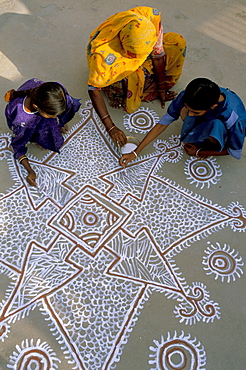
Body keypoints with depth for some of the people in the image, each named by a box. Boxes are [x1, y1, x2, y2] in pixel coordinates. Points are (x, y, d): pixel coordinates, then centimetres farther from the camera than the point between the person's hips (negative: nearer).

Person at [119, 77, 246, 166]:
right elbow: (163, 123, -22)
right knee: (183, 110, -30)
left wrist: (199, 153, -15)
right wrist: (135, 153, -24)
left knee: (216, 125, -41)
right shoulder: (189, 96, -31)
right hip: (207, 119, 3)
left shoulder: (234, 118, -41)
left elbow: (235, 152, -22)